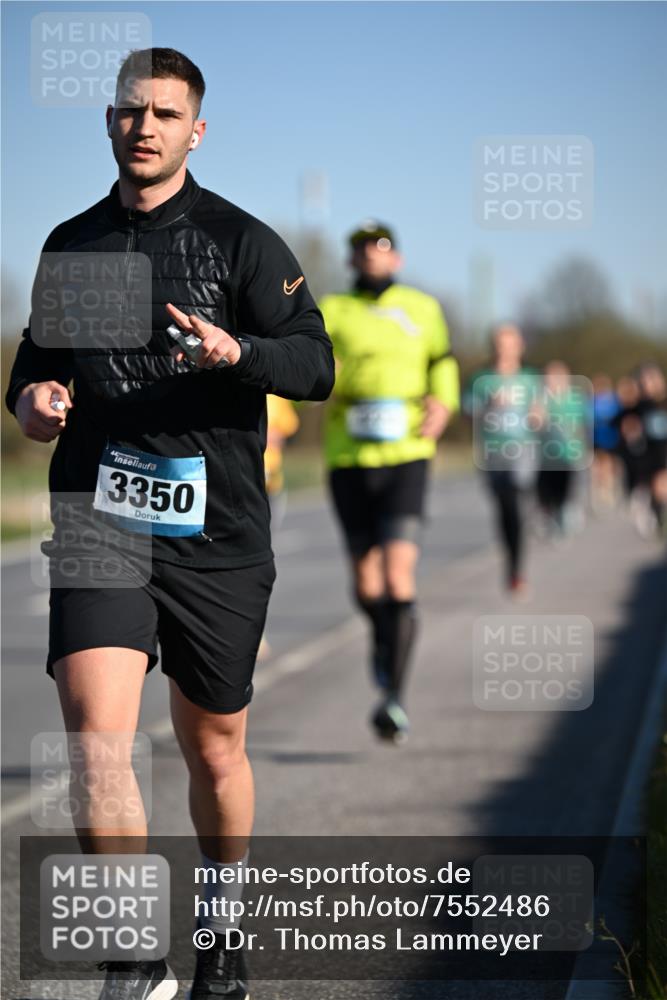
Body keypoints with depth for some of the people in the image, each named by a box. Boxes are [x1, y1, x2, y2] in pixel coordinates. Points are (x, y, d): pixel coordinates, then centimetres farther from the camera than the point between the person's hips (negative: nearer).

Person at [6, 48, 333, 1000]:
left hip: (218, 536, -1)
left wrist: (235, 351, -25)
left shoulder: (242, 240, 1)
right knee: (96, 734, -18)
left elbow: (315, 363, -5)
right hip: (98, 524, 1)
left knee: (214, 748, 11)